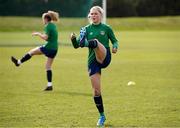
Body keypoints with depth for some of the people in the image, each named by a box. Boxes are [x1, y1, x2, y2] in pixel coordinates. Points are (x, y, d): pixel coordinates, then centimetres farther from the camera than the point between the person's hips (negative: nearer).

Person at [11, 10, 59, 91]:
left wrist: (38, 34, -6)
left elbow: (45, 37, -21)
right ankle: (49, 85, 7)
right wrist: (40, 34, 19)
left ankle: (18, 62, 25)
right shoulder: (53, 25, 14)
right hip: (55, 49, 8)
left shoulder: (47, 26, -12)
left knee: (32, 52, 11)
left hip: (48, 47, -8)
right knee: (48, 67, 11)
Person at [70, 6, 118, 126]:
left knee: (96, 42, -32)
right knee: (96, 90, -1)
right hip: (92, 60, 3)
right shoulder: (87, 29, 10)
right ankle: (102, 116, 14)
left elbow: (115, 41, 15)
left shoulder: (106, 28, 7)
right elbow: (76, 46, 6)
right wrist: (73, 38, -17)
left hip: (105, 58, -3)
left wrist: (115, 47, -9)